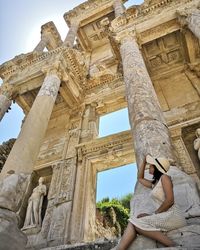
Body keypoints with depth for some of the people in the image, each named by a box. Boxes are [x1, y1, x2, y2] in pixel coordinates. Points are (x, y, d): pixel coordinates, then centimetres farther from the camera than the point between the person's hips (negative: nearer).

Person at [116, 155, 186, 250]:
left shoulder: (164, 177, -4)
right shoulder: (154, 183, 21)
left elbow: (170, 200, -15)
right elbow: (140, 178, 38)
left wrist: (155, 213, -9)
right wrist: (144, 162, 31)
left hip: (172, 215, -8)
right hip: (164, 216, 8)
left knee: (137, 223, -18)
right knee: (133, 221, -11)